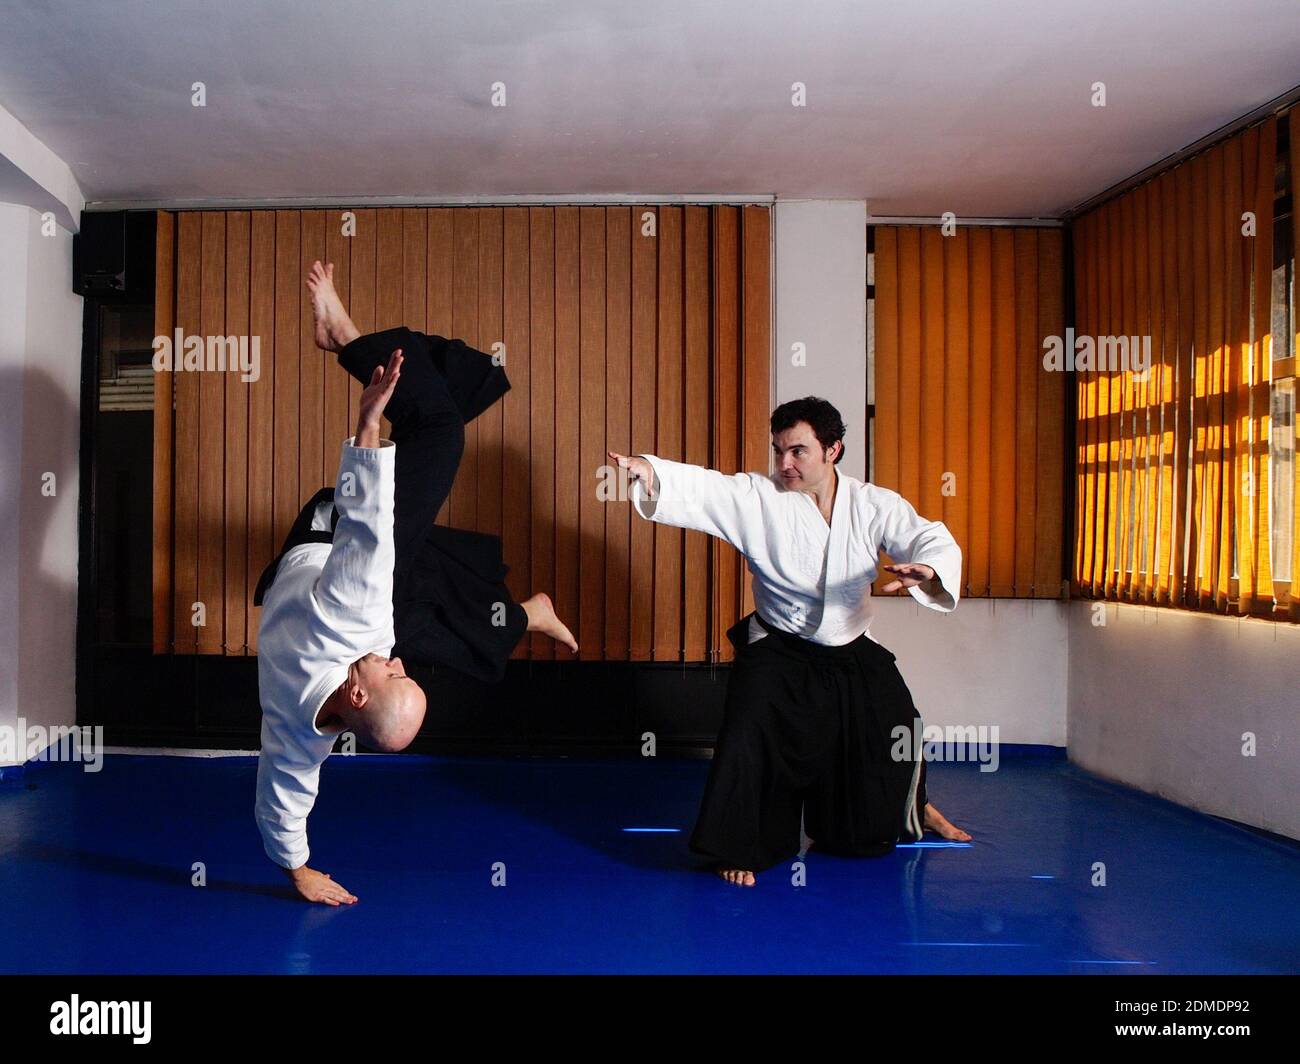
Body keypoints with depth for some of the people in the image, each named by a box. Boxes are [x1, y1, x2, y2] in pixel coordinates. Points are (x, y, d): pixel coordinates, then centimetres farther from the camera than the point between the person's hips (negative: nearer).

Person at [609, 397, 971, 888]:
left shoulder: (875, 506, -8)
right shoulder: (758, 497, -14)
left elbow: (934, 540, -15)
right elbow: (700, 488, -28)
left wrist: (926, 569, -40)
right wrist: (647, 469, -48)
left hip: (854, 656, 3)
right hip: (778, 653, -2)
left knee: (896, 734, 15)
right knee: (752, 736, -22)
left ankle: (911, 807, 50)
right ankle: (741, 848, -1)